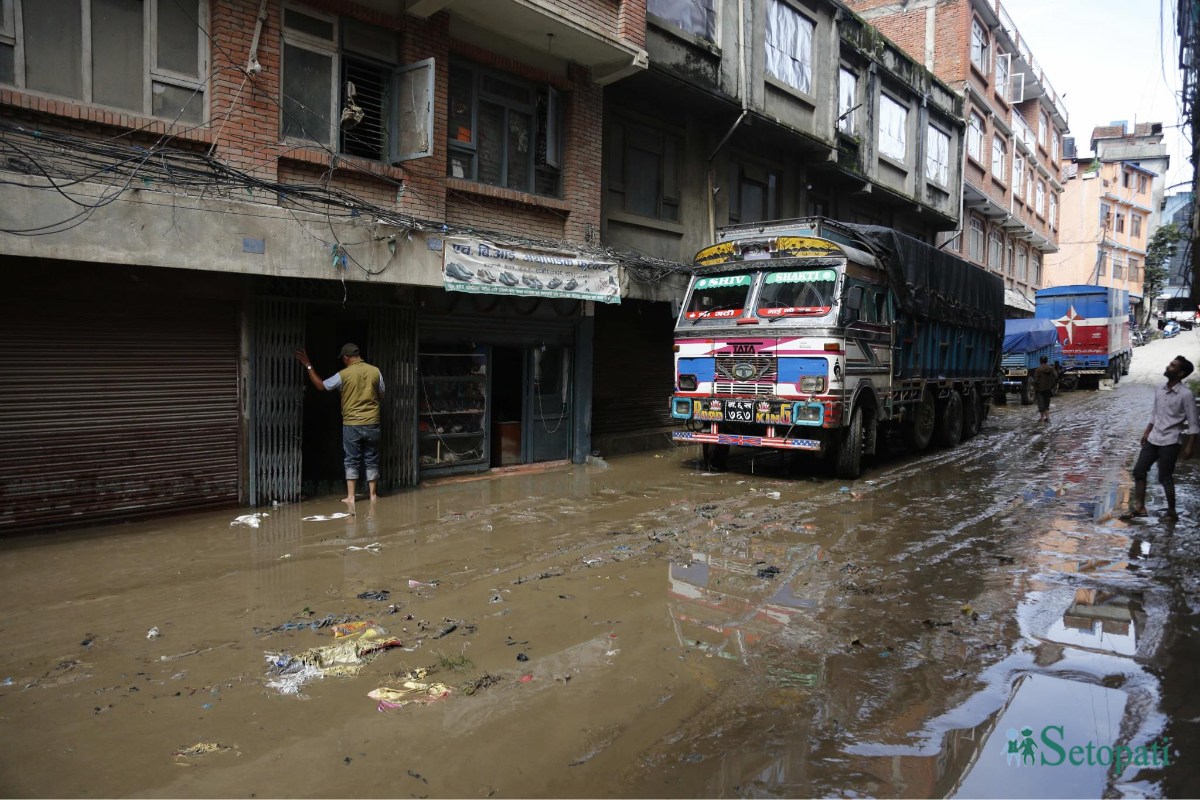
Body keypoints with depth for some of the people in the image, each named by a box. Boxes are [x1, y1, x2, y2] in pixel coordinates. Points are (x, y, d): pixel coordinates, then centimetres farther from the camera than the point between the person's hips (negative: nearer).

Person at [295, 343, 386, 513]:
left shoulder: (344, 374, -8)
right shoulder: (375, 371, -2)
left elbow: (321, 385, 4)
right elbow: (381, 396, 9)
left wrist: (308, 365, 11)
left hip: (351, 424, -2)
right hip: (372, 424, 2)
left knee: (351, 461, 6)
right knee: (372, 461, 9)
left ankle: (351, 497, 3)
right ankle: (373, 497, 13)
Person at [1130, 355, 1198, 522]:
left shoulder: (1186, 395, -14)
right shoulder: (1159, 390, 6)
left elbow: (1193, 423, -11)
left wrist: (1189, 446, -14)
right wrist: (1146, 433, 17)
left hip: (1170, 442, -7)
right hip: (1153, 439, 7)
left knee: (1165, 478, -1)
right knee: (1139, 471, 5)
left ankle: (1171, 512, 15)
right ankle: (1139, 506, 12)